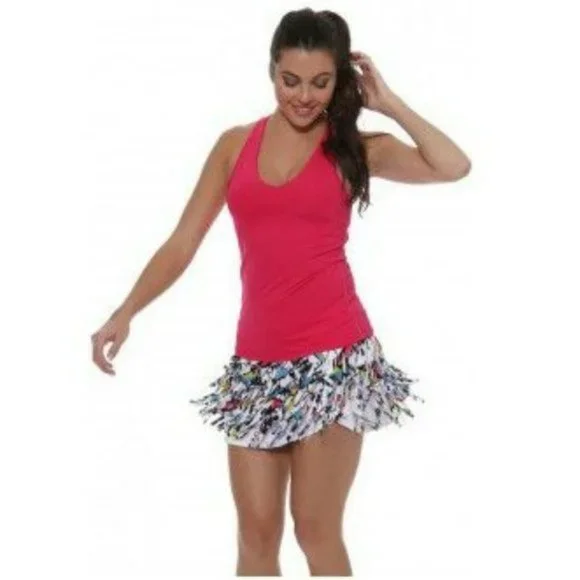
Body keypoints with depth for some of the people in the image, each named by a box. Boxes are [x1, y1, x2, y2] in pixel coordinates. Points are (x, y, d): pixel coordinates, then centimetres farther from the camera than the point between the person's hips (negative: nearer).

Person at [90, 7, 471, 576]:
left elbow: (453, 166, -12)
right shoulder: (236, 144, 9)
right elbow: (183, 242, 7)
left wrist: (386, 102, -4)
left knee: (316, 529, 1)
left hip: (334, 355, -3)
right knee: (255, 532, 5)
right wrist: (125, 312, -5)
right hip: (258, 360, 3)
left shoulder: (356, 147, 3)